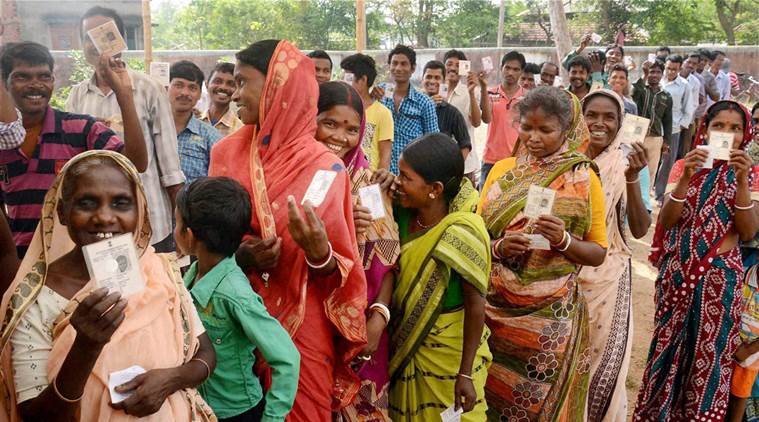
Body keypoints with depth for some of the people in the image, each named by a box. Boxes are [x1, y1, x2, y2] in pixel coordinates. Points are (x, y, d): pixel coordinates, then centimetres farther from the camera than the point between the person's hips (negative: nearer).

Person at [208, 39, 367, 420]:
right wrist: (238, 255, -14)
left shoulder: (325, 167, -10)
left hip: (302, 323, -2)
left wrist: (320, 254, -27)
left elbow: (342, 271, -6)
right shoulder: (226, 152, -1)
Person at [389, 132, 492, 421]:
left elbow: (476, 304, -20)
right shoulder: (404, 212, -9)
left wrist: (466, 373, -17)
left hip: (448, 354, -5)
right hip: (405, 344, 5)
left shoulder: (462, 235, -25)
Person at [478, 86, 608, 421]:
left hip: (549, 317, -2)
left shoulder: (583, 179, -5)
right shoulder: (502, 170, 2)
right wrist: (499, 247, -17)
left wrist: (563, 241, -21)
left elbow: (598, 253, -2)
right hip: (494, 309, 2)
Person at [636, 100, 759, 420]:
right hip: (678, 273, 0)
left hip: (720, 276, 0)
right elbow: (665, 221, -11)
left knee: (709, 351, 9)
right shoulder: (683, 167, -1)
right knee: (668, 345, 12)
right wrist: (686, 177, -24)